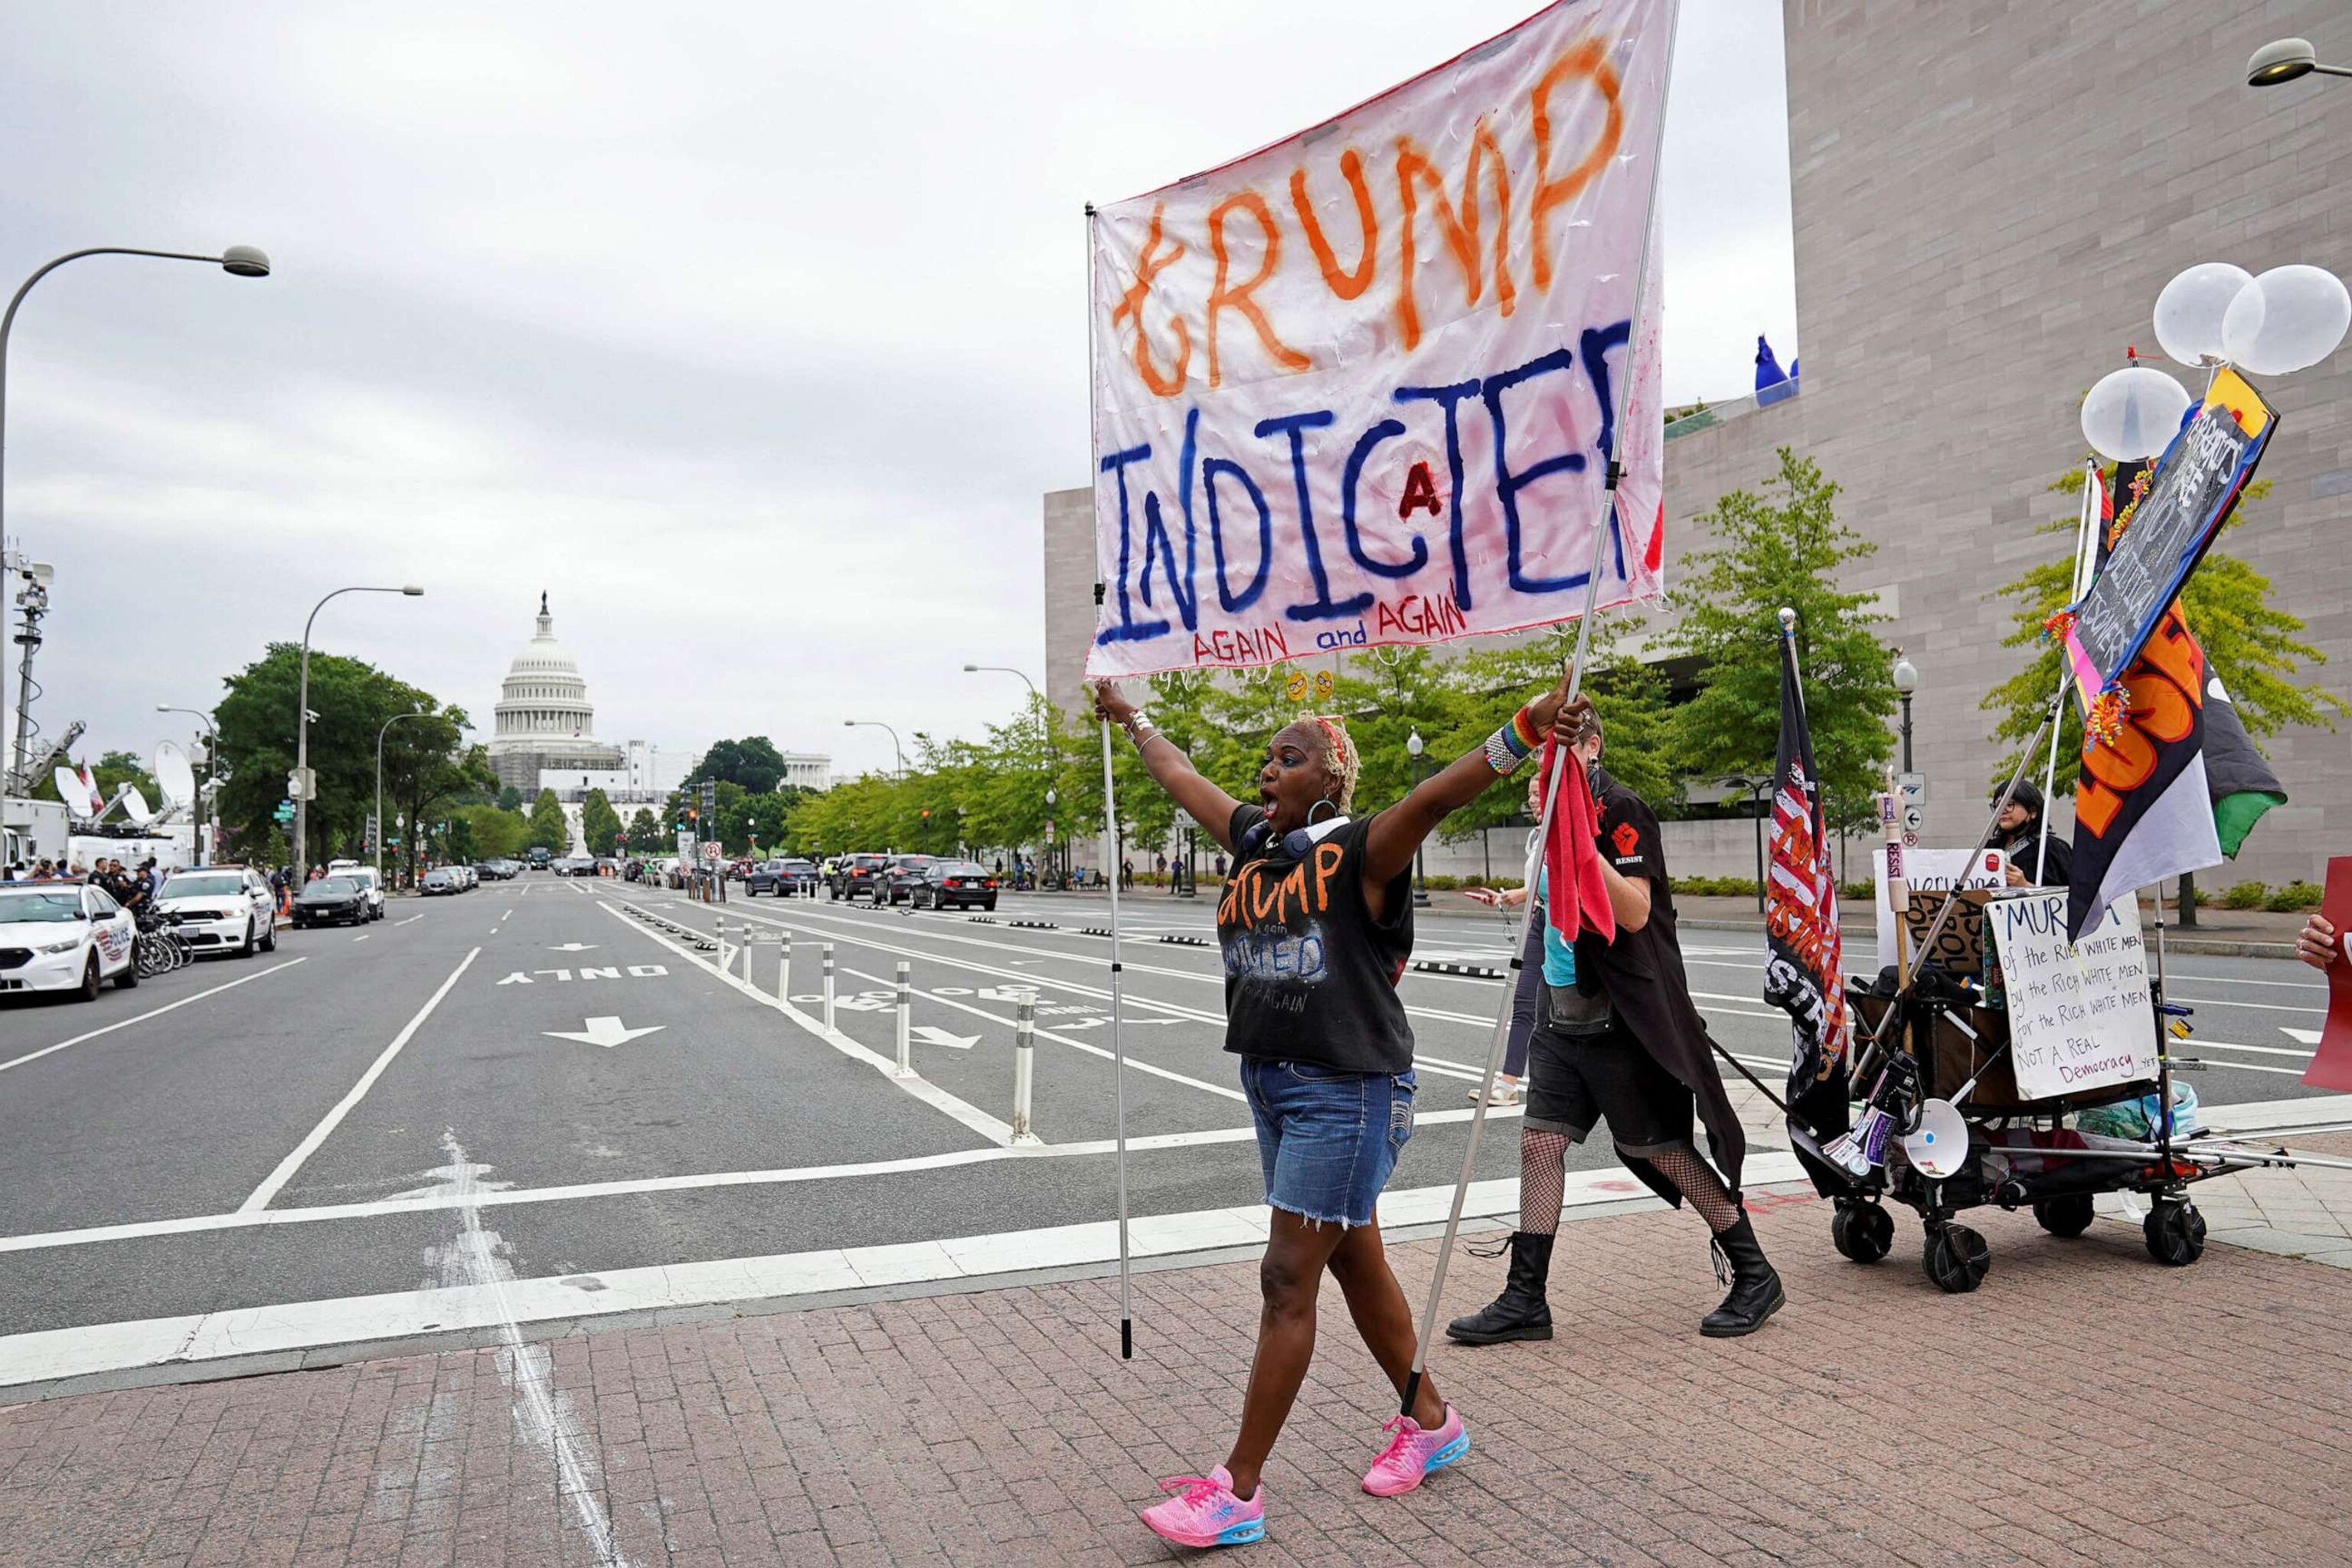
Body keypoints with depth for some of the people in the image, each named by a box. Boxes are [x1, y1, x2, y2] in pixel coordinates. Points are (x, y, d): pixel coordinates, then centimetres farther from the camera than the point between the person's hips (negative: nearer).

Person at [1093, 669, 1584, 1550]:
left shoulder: (1360, 851, -12)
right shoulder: (1254, 842, 9)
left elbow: (1439, 794, -29)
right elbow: (1179, 777, 23)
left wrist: (1527, 728, -43)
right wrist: (1130, 719, 36)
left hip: (1345, 1091, -8)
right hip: (1272, 1081, 8)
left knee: (1287, 1281, -3)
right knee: (1353, 1262, 18)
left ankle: (1238, 1494, 8)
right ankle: (1429, 1424, 38)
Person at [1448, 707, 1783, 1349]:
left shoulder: (1618, 810, -12)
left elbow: (1634, 912, -25)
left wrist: (1578, 838, -31)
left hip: (1622, 1022, -8)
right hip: (1564, 1017, 8)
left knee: (1663, 1150, 2)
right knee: (1539, 1141, 4)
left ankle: (1755, 1277, 21)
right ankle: (1524, 1301, 11)